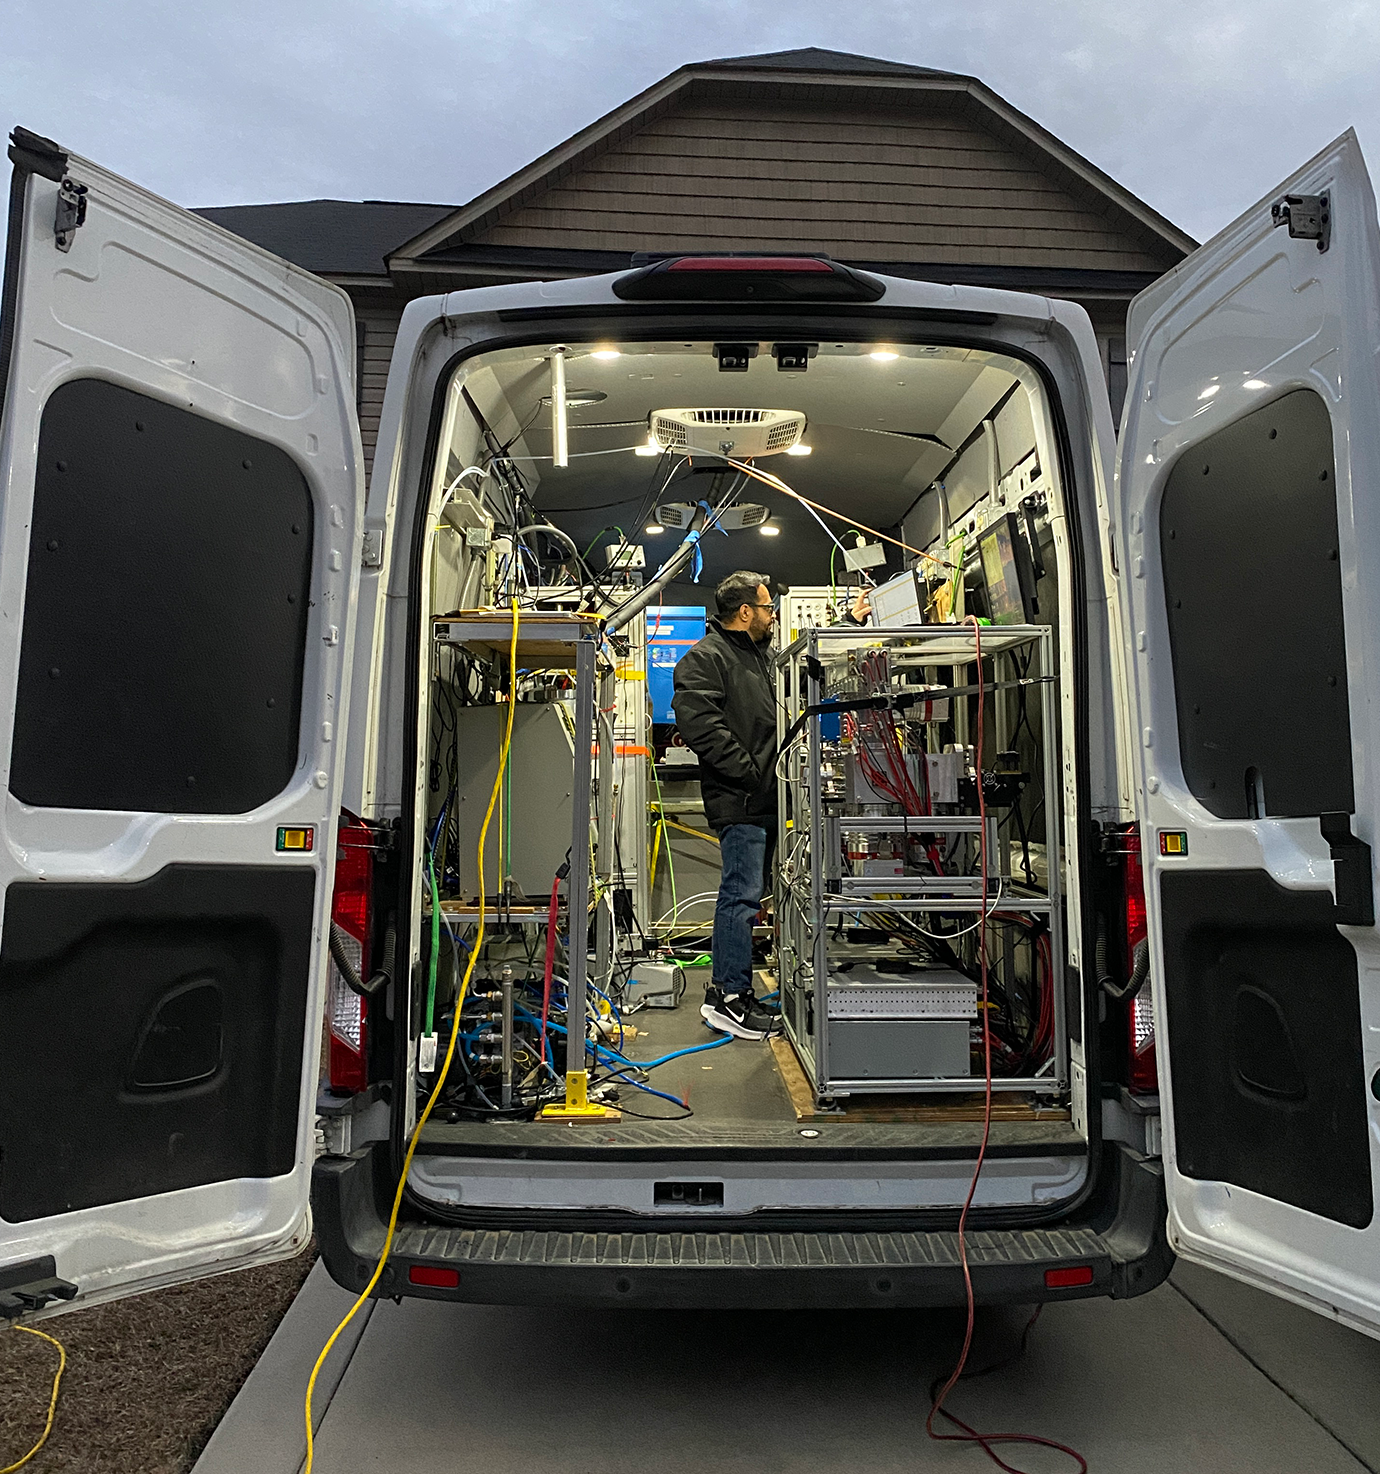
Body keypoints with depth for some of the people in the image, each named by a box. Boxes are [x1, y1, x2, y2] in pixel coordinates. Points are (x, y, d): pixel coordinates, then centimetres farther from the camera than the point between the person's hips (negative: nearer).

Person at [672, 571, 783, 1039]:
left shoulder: (761, 654, 22)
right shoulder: (704, 659, -7)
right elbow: (700, 725, -20)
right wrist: (750, 770, -20)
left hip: (764, 798, 10)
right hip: (738, 801, -10)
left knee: (746, 894, 13)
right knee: (741, 894, -7)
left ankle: (731, 990, 23)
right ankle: (728, 996, 2)